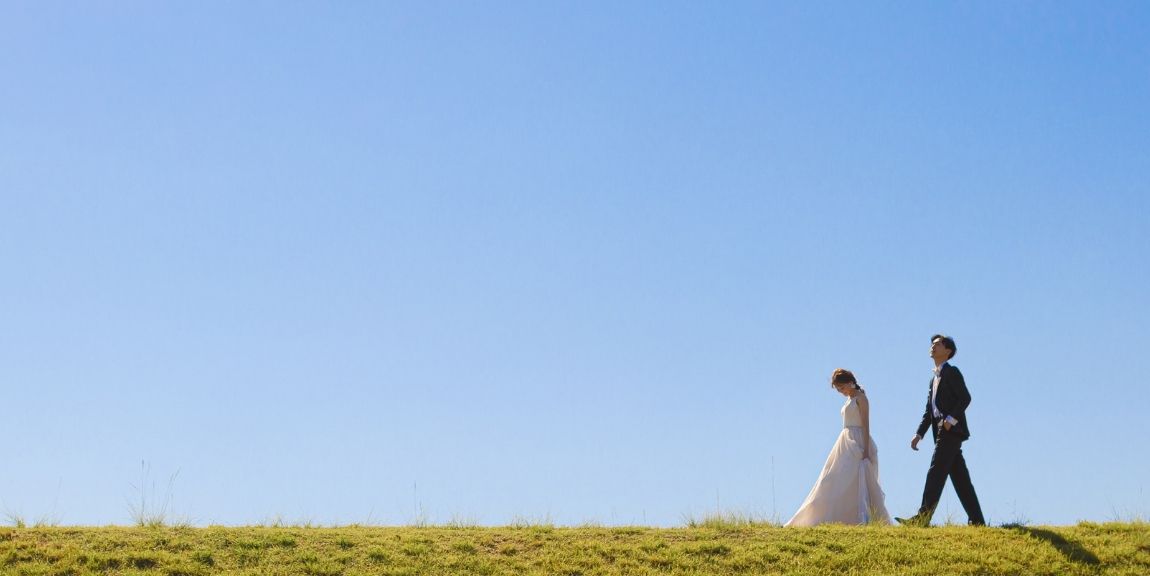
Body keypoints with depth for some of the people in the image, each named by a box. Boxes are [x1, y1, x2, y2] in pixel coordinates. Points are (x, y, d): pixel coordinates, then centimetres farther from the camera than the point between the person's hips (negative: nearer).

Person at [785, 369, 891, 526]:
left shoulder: (860, 398, -7)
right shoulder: (849, 399, 18)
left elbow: (865, 425, -13)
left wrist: (865, 450, -20)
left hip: (857, 443, -9)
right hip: (846, 443, 9)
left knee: (857, 482, -13)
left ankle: (863, 520, -15)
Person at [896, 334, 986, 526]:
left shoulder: (952, 372, -2)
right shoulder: (934, 379, 24)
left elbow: (965, 398, -13)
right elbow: (929, 411, 22)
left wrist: (950, 419, -21)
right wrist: (919, 434, 12)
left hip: (951, 430, -9)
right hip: (942, 432, 9)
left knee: (936, 472, -15)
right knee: (960, 478, 7)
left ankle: (923, 516, -22)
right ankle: (976, 519, 9)